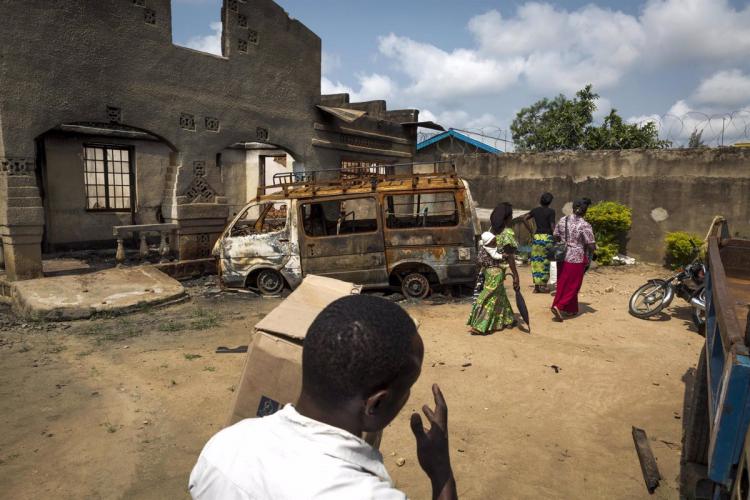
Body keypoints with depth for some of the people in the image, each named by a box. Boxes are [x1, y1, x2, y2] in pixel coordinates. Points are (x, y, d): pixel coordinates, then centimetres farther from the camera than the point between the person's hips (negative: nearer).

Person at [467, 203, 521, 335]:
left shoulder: (493, 230, 6)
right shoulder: (508, 233, -16)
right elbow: (510, 257, -16)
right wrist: (516, 276, -11)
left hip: (488, 268, 8)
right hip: (497, 270, -8)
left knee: (500, 295, 20)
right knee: (491, 297, -1)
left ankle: (507, 320, 35)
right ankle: (478, 326, 0)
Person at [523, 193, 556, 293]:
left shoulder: (535, 210, 6)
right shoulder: (551, 211, -6)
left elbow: (525, 219, 2)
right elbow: (552, 226, -10)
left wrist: (531, 231, 5)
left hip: (537, 237, 3)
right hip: (547, 237, -3)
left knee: (536, 261, 7)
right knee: (545, 262, 7)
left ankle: (536, 286, 9)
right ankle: (543, 286, 10)